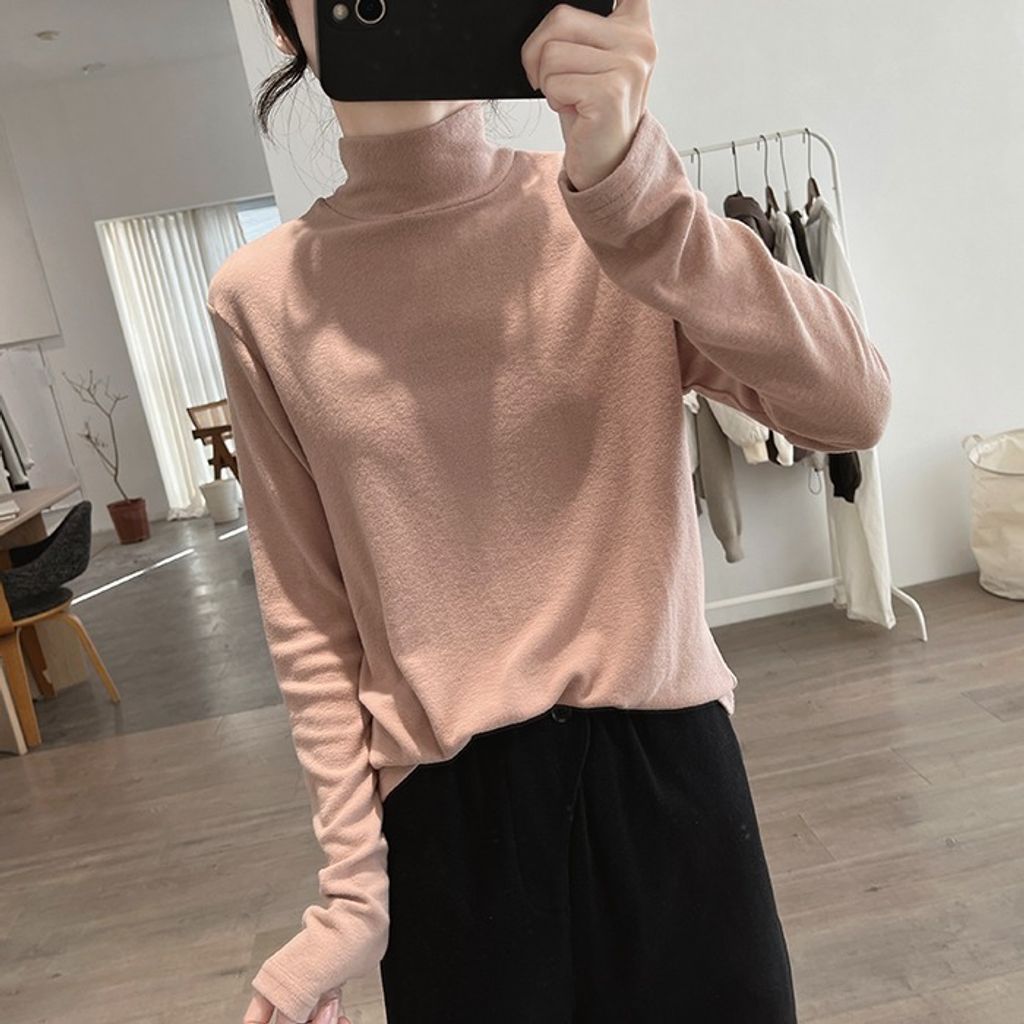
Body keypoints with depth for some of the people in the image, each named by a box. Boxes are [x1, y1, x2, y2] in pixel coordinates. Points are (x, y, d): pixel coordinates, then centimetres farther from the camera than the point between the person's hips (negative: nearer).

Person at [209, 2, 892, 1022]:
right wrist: (352, 890, -2)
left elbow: (851, 405, -17)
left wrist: (628, 182, -29)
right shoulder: (262, 295, -3)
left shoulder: (621, 214, -4)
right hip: (446, 808, 0)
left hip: (663, 759, 1)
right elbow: (308, 617, -2)